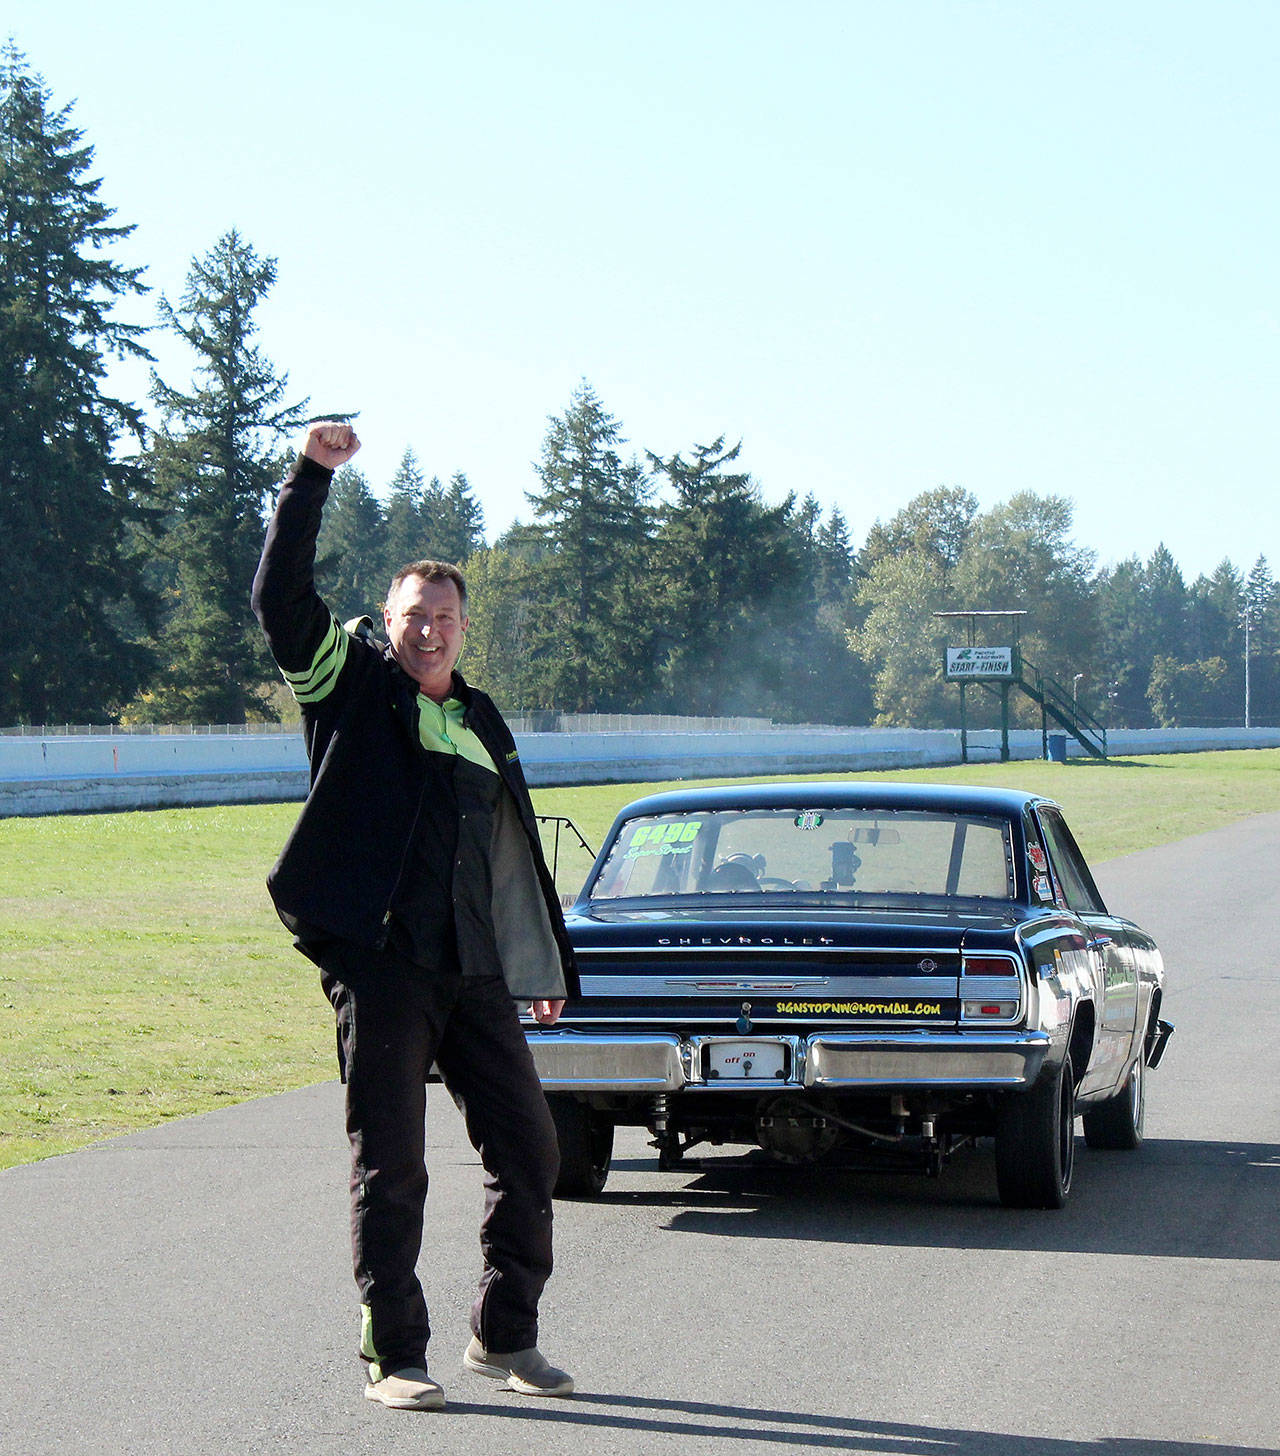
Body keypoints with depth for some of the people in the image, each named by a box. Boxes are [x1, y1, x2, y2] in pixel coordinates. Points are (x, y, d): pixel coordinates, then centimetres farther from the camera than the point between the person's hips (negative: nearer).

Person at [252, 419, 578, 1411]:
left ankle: (505, 1336, 19)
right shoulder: (353, 684, 5)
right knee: (389, 1167, -2)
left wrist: (548, 964, 25)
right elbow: (280, 599, -9)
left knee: (529, 1150, 6)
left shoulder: (483, 722, 21)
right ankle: (391, 1356, 7)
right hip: (380, 961, -6)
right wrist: (312, 475, -14)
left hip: (476, 970, 6)